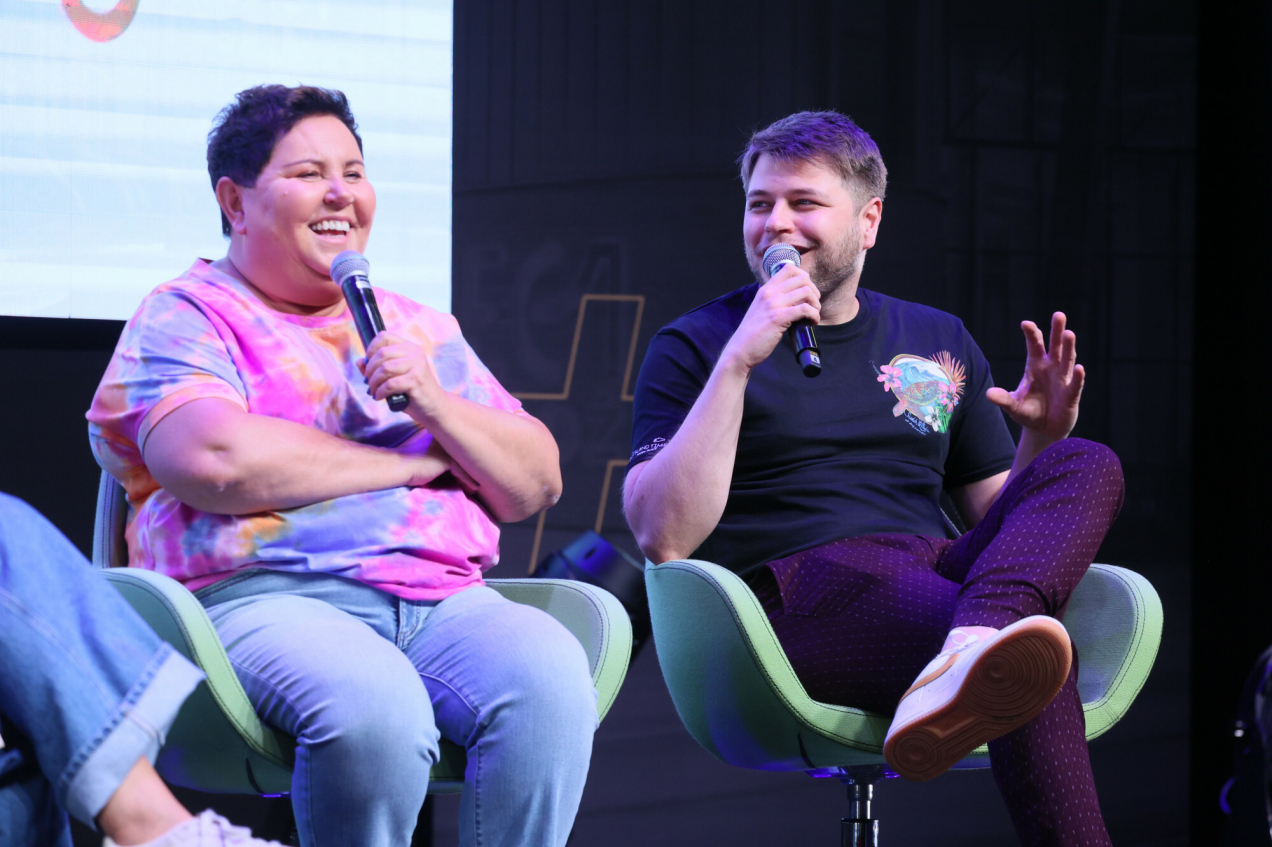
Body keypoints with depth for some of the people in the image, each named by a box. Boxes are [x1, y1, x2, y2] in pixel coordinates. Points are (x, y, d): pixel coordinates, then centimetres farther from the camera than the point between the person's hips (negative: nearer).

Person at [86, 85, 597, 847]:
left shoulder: (422, 328, 26)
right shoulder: (187, 317, 9)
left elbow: (537, 486, 20)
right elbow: (217, 461, -12)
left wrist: (435, 404, 0)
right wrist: (413, 461, 0)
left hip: (446, 598, 5)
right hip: (263, 600, -4)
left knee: (551, 679, -29)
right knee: (373, 708, -37)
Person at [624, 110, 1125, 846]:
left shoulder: (938, 342, 23)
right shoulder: (693, 348, 10)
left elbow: (998, 517, 25)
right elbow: (664, 537, -6)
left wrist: (1042, 439, 3)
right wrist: (738, 360, -12)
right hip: (796, 600, -5)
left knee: (1089, 467, -24)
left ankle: (971, 655, -49)